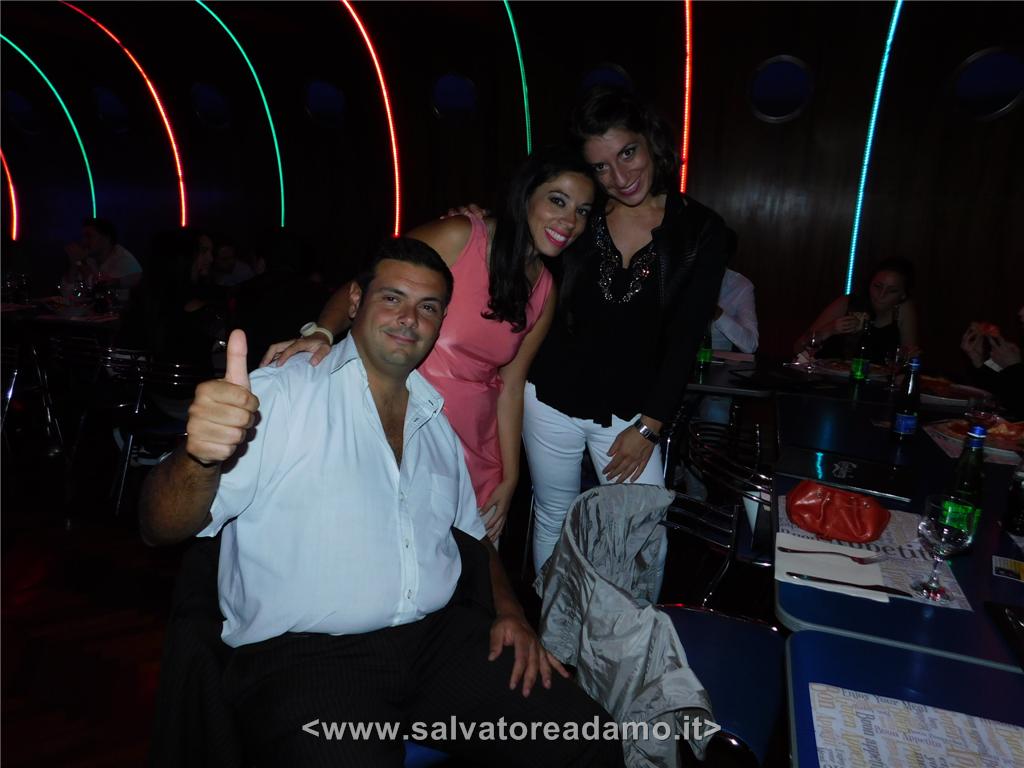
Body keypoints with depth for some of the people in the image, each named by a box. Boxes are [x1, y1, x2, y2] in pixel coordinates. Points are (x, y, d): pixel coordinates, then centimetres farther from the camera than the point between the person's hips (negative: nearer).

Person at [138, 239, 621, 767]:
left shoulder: (436, 421, 14)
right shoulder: (279, 396, -6)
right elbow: (162, 527, -13)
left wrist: (509, 611, 6)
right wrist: (202, 459, -36)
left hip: (437, 636, 5)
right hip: (301, 655, -4)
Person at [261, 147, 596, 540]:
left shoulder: (544, 291, 6)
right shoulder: (458, 238, -12)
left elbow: (510, 385, 7)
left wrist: (509, 478, 5)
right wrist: (322, 332, -33)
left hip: (476, 454, 5)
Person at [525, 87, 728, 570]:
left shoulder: (700, 230, -5)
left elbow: (684, 340, -5)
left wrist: (649, 426, -7)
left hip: (631, 411, -1)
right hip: (552, 398, 2)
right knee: (553, 518, 14)